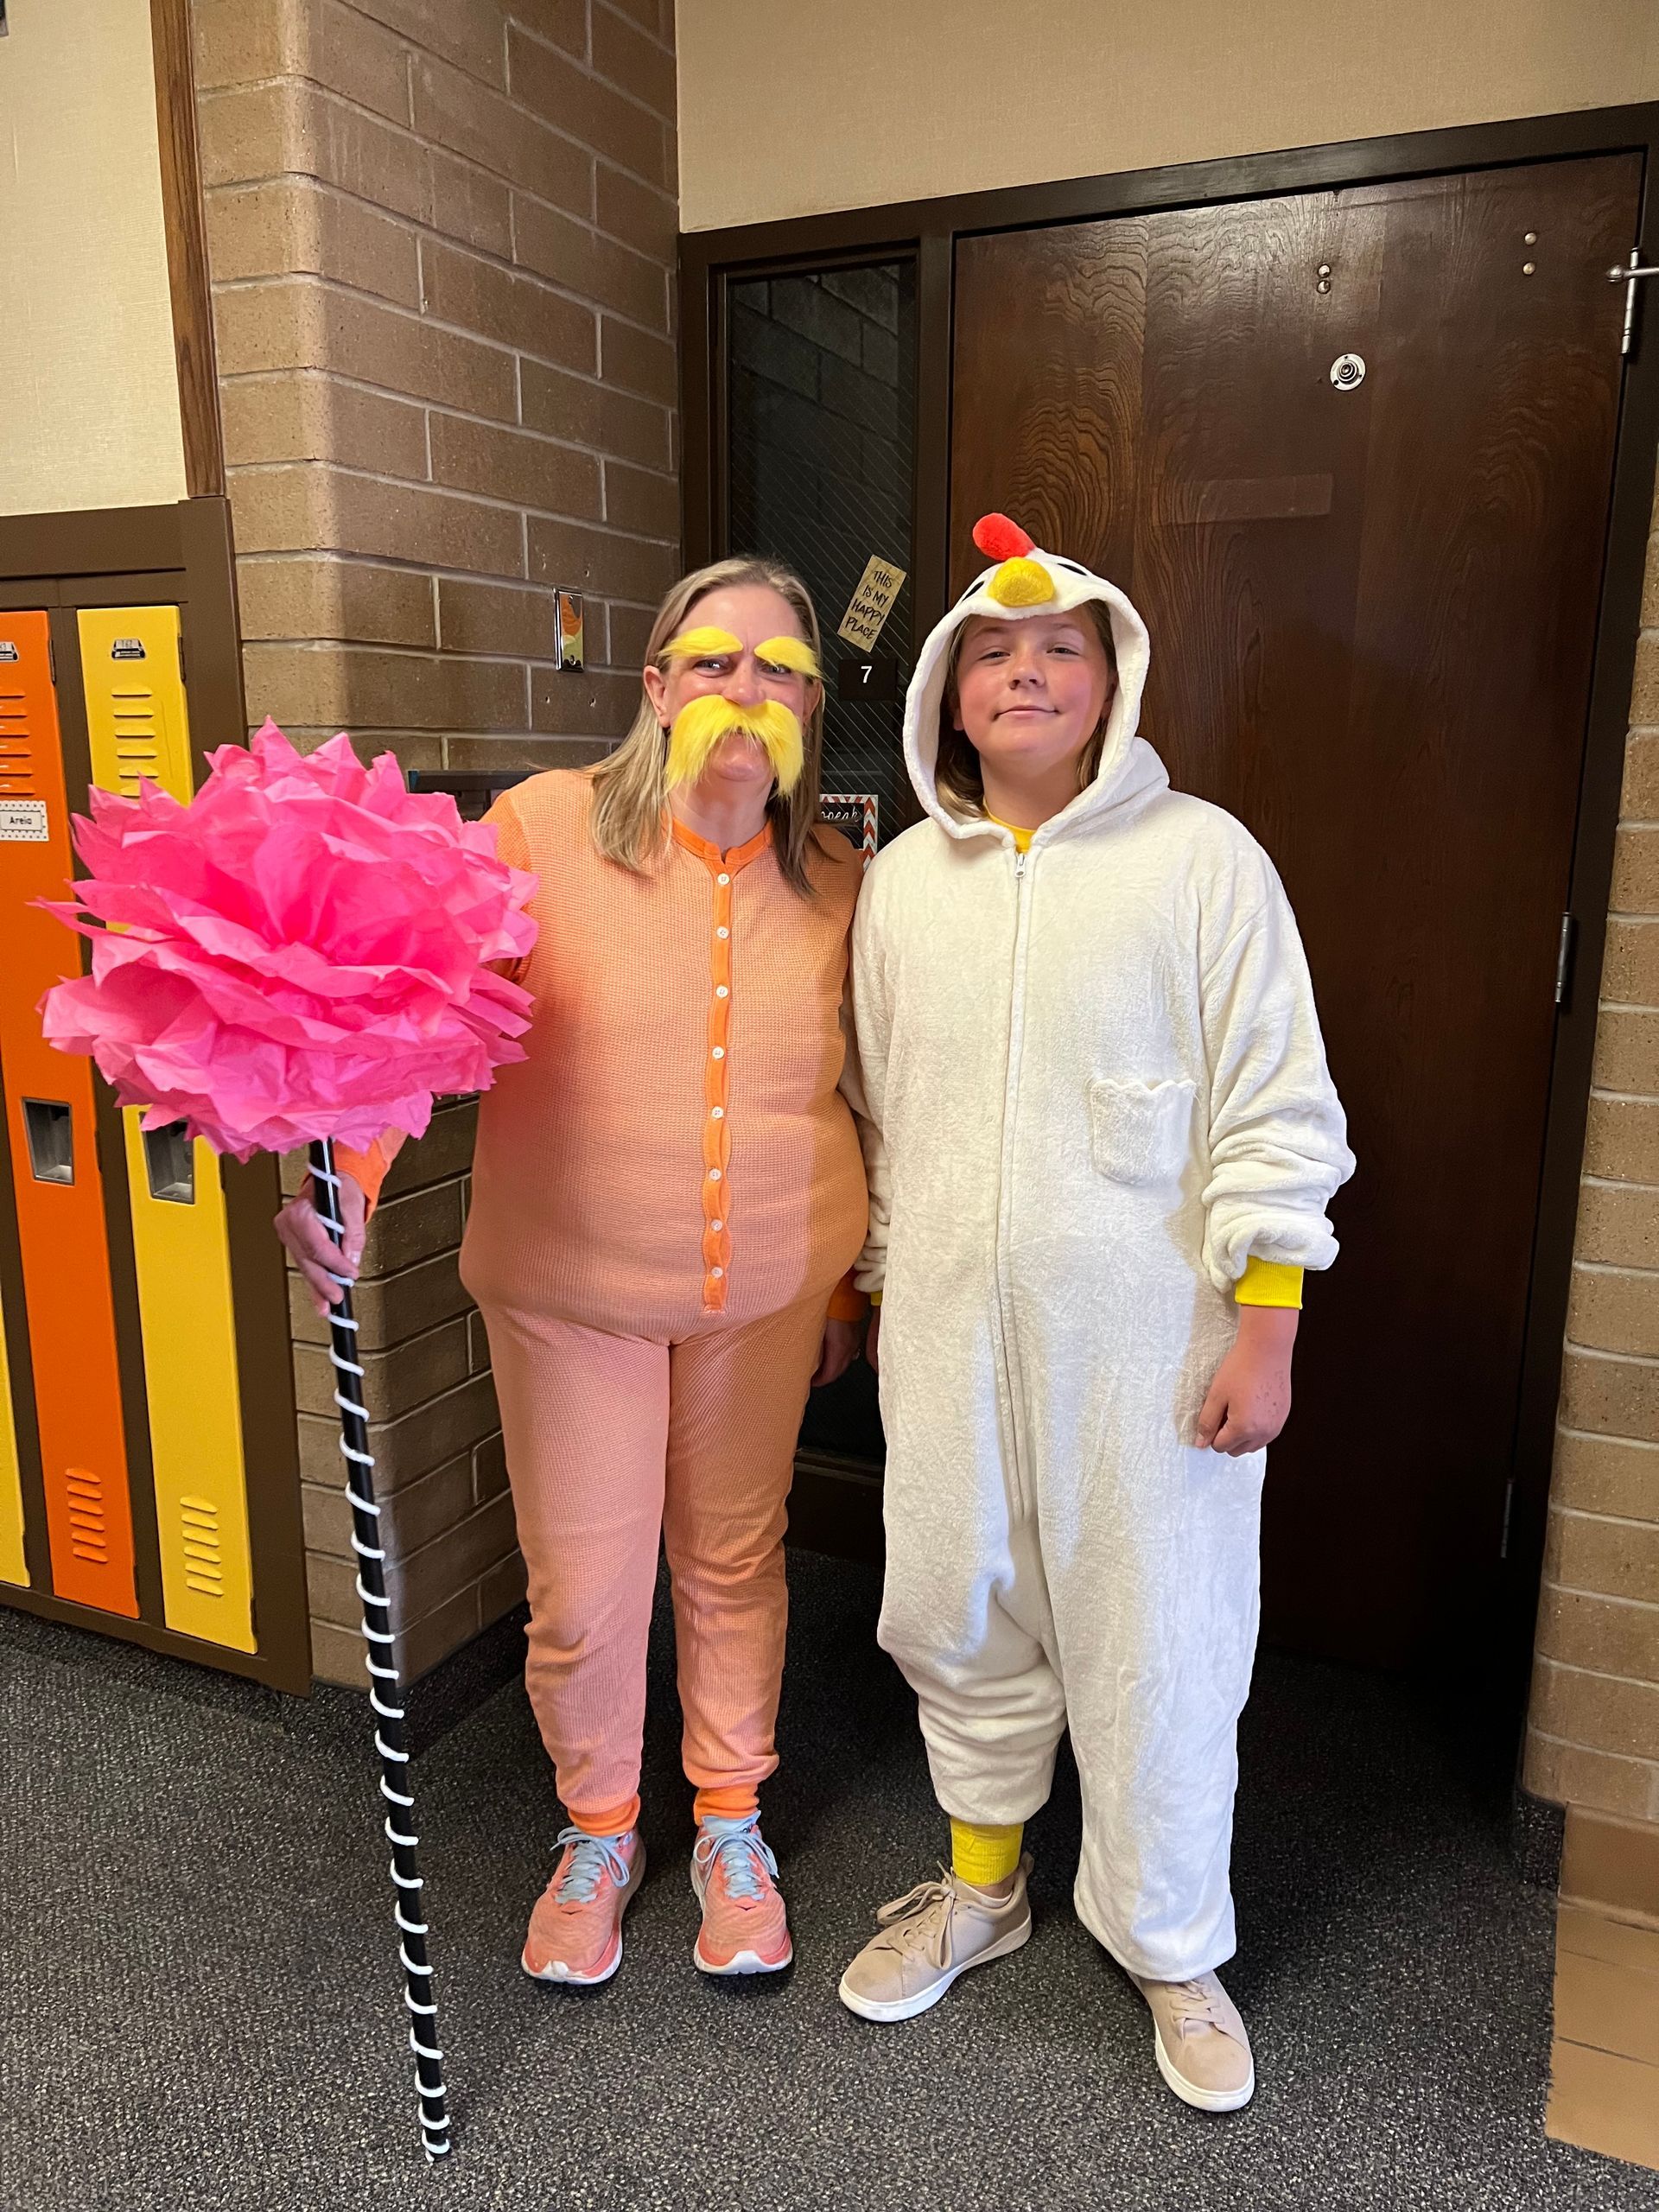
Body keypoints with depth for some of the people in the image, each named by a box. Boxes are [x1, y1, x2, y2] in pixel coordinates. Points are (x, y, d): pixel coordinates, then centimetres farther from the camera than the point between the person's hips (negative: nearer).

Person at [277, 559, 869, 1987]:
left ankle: (732, 1826, 44)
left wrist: (849, 1281, 12)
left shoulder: (837, 880, -1)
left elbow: (861, 1094, 7)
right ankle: (598, 1837, 40)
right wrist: (349, 1175, -35)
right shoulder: (547, 828, -11)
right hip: (570, 1286, -2)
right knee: (580, 1594, 10)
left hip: (765, 1287, 2)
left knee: (734, 1559, 18)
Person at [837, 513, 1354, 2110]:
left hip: (1150, 1341, -3)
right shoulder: (901, 878, 6)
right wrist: (873, 1286, 16)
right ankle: (981, 1888, 43)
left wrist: (1265, 1333, -9)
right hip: (949, 1331, 4)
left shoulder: (1203, 858, -6)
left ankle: (1169, 1946, 34)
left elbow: (1275, 1118, -6)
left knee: (1155, 1647, 9)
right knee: (960, 1617, 17)